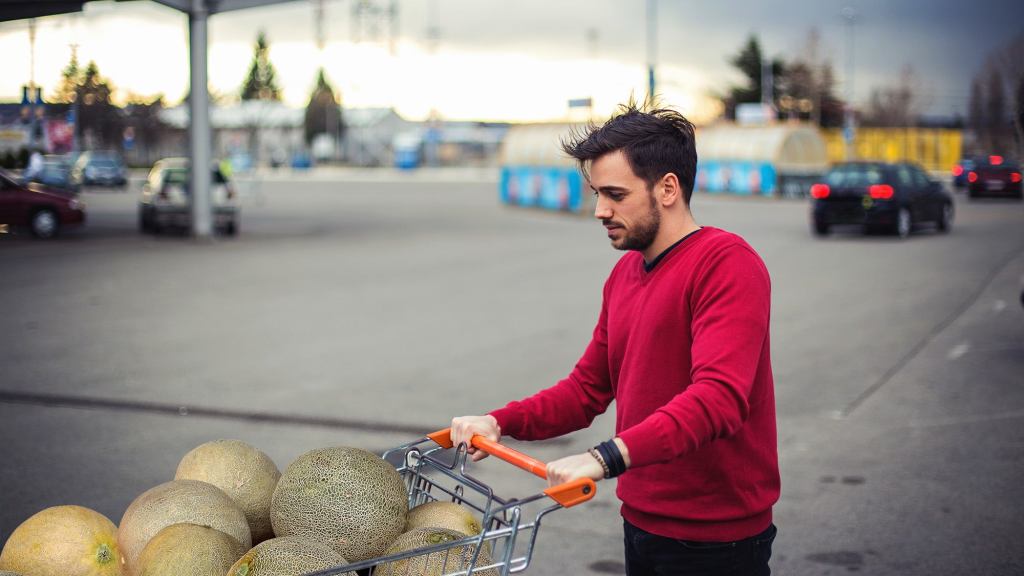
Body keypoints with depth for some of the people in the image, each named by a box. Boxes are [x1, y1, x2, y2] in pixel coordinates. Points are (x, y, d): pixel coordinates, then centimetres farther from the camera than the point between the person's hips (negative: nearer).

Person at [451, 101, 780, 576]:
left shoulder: (726, 263, -17)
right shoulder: (624, 274, 9)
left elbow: (718, 398, -29)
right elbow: (587, 388, 13)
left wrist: (607, 457, -38)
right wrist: (500, 422, -3)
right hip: (642, 522, 7)